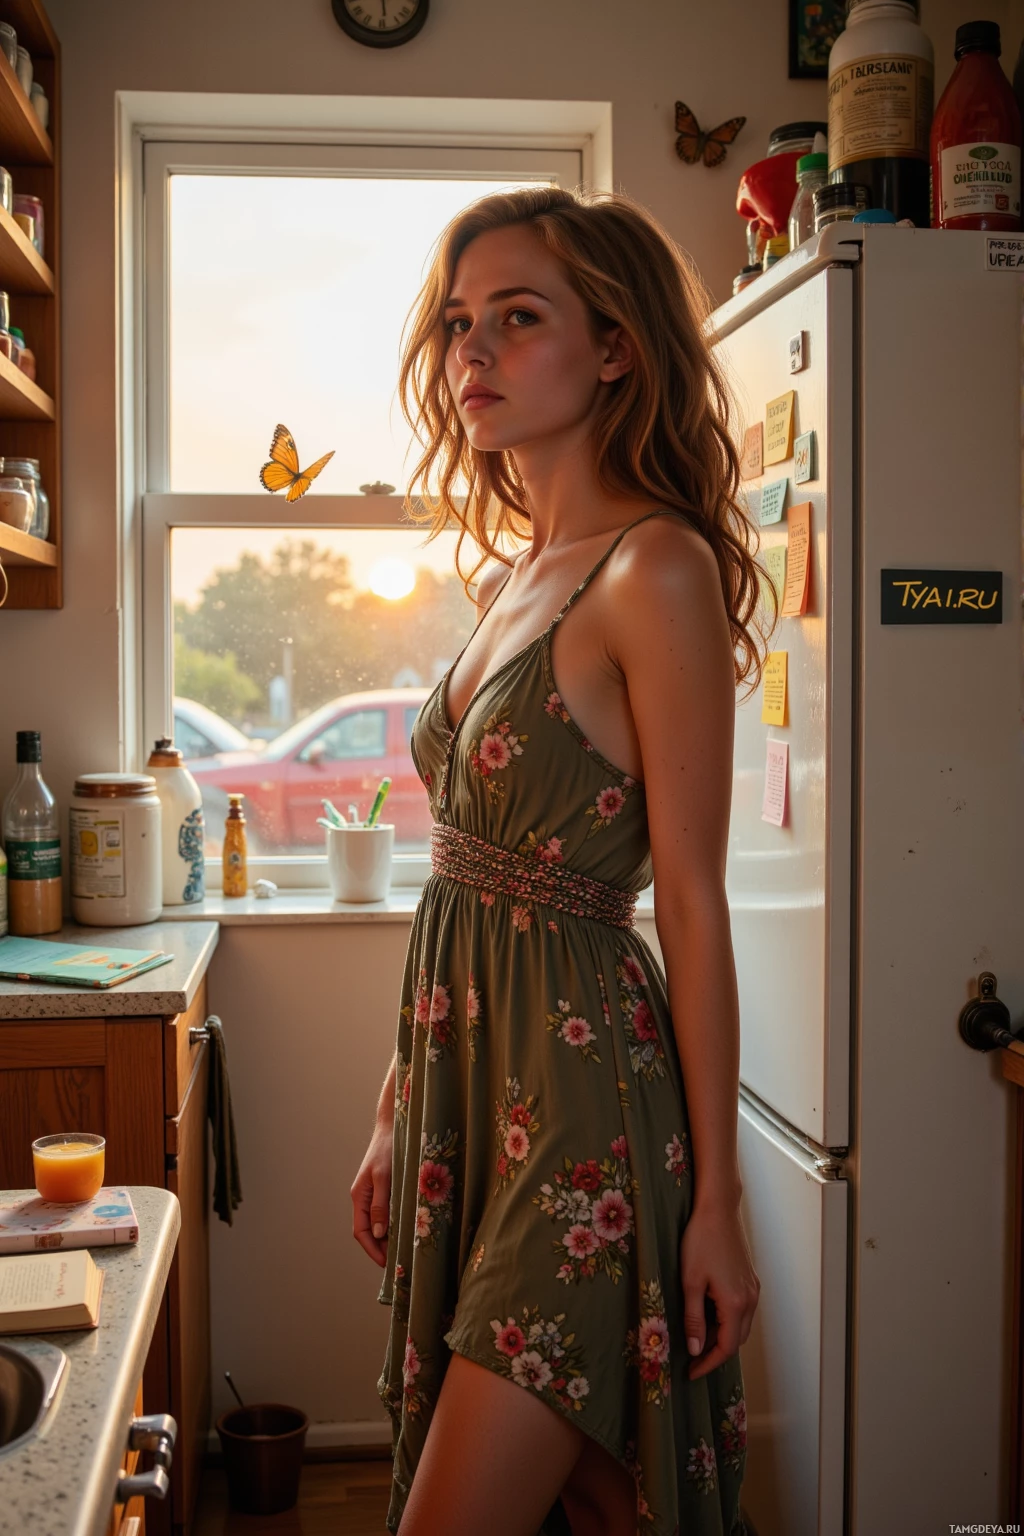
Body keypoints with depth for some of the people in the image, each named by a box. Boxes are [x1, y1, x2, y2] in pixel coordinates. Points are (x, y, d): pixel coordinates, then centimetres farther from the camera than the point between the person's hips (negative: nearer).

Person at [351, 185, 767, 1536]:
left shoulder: (656, 570, -13)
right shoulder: (510, 574, 12)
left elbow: (693, 902, -14)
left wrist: (715, 1197, -11)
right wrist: (399, 1116, 15)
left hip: (580, 1087, -8)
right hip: (468, 1083, 8)